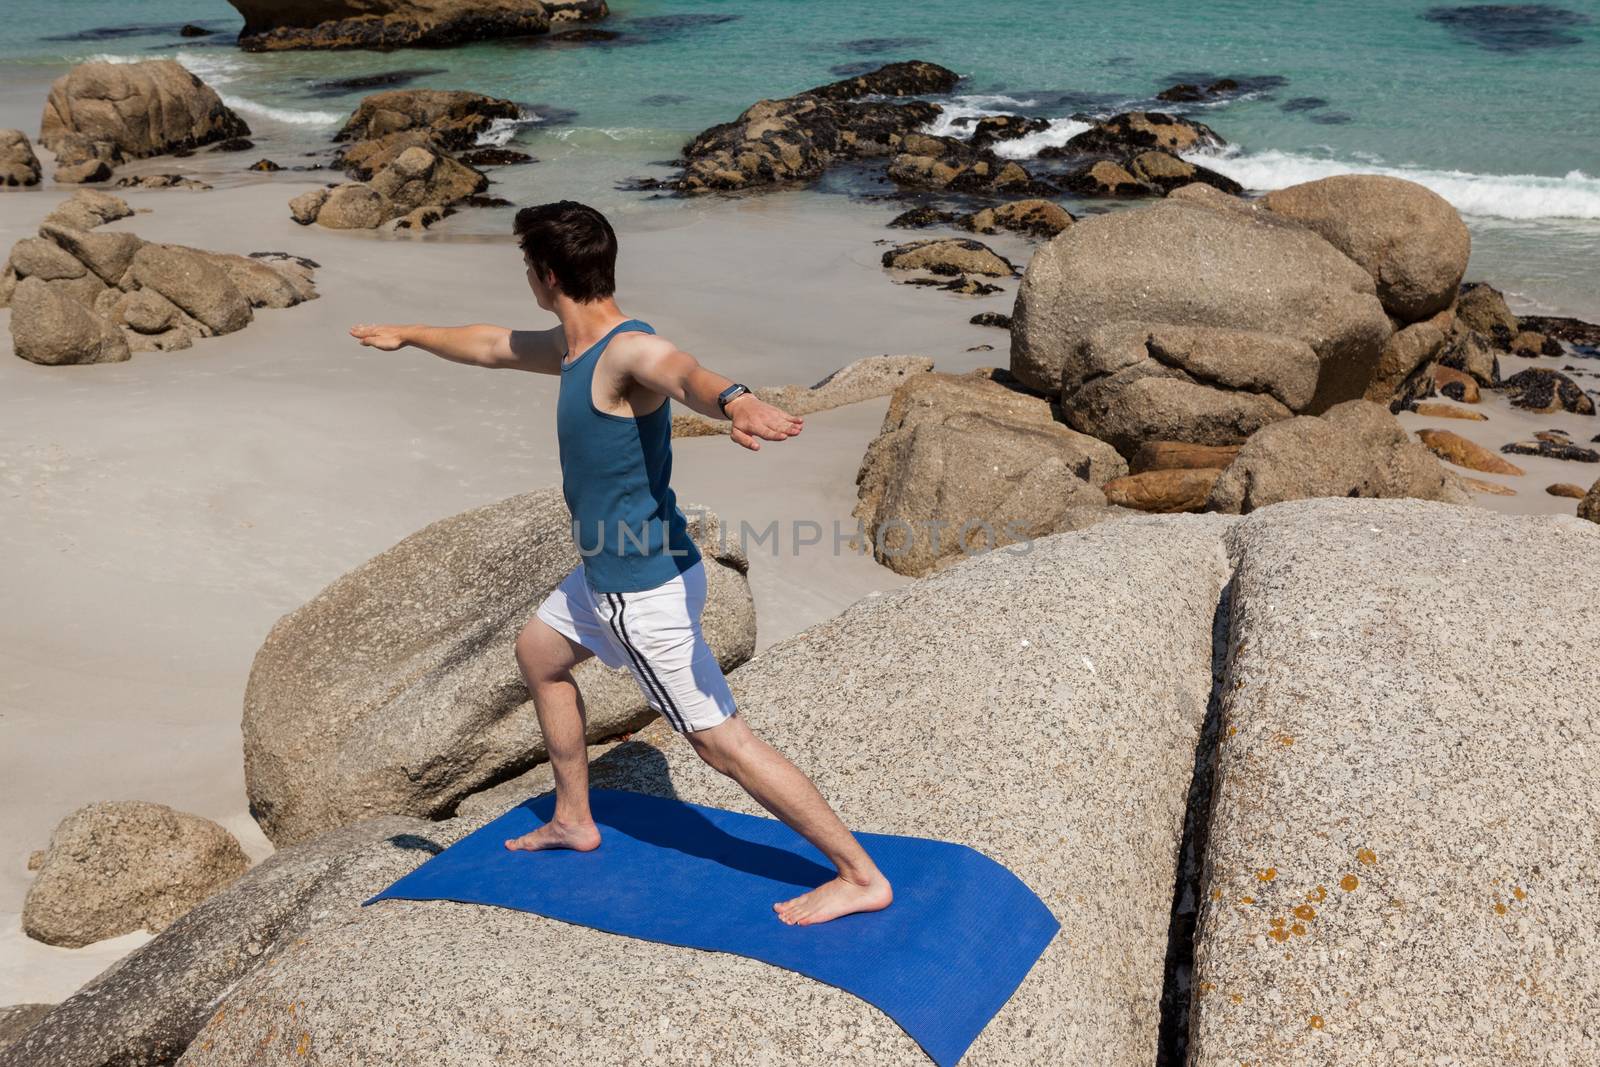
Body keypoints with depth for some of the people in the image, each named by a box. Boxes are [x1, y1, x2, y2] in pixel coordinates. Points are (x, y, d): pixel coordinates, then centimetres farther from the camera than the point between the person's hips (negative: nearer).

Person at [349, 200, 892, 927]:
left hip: (645, 591, -10)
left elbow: (684, 373, -48)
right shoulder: (574, 348, 7)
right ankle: (574, 820, 46)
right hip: (604, 574, 10)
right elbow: (493, 346, 26)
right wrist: (408, 336, 40)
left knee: (723, 741, -6)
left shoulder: (629, 352, -24)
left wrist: (735, 403, -72)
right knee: (538, 653, 31)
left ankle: (862, 878, 4)